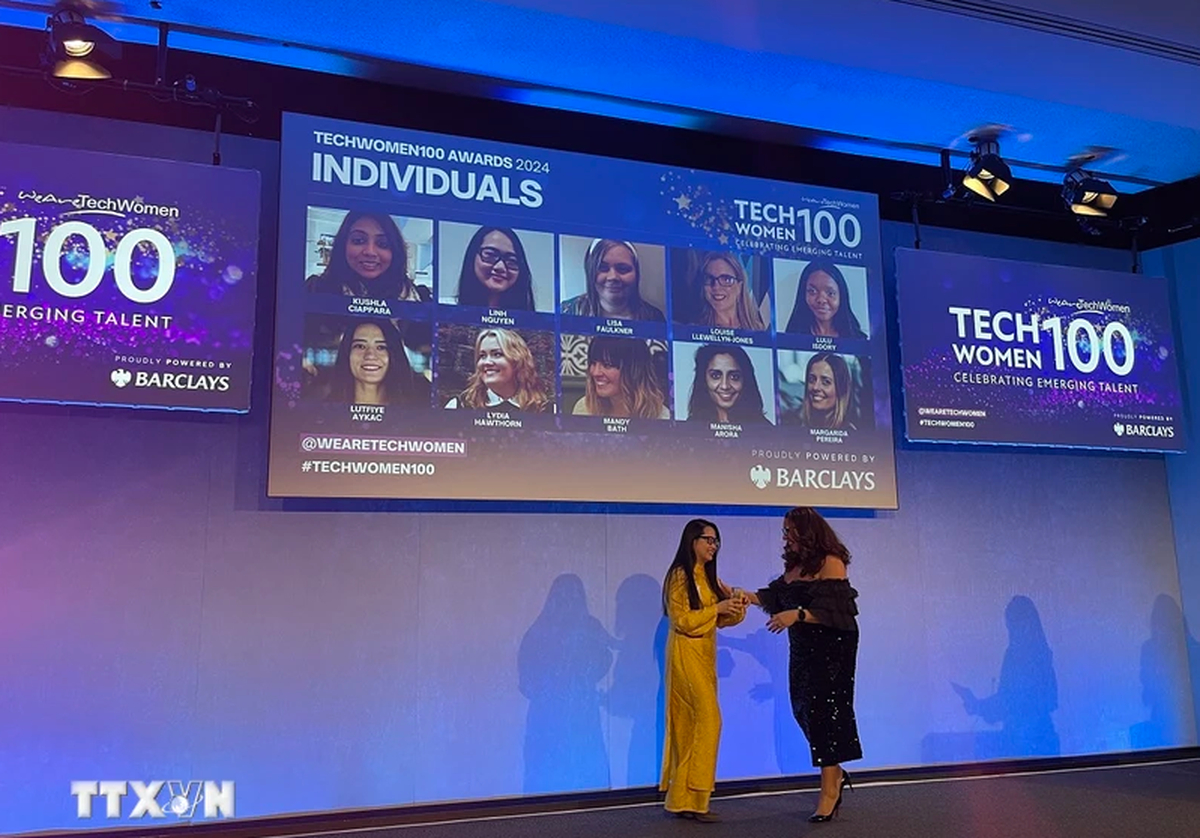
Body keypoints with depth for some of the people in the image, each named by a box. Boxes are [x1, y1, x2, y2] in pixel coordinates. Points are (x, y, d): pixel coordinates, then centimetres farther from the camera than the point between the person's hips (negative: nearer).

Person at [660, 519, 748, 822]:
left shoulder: (709, 576, 14)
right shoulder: (680, 575, -10)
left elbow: (721, 620, 13)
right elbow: (681, 620, -14)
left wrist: (735, 605, -6)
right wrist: (717, 607, -16)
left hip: (705, 654, 8)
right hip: (686, 654, -8)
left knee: (692, 724, 7)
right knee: (708, 718, -14)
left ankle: (683, 798, 11)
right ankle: (691, 799, -9)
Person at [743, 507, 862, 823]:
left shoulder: (830, 562, -14)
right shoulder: (794, 564, 10)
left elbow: (833, 609, -20)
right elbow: (775, 596, 15)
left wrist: (797, 615, -29)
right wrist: (745, 596, 5)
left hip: (832, 648, -8)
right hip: (803, 648, 8)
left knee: (824, 711, -5)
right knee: (804, 710, 9)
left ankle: (830, 790, 5)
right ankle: (835, 773, 28)